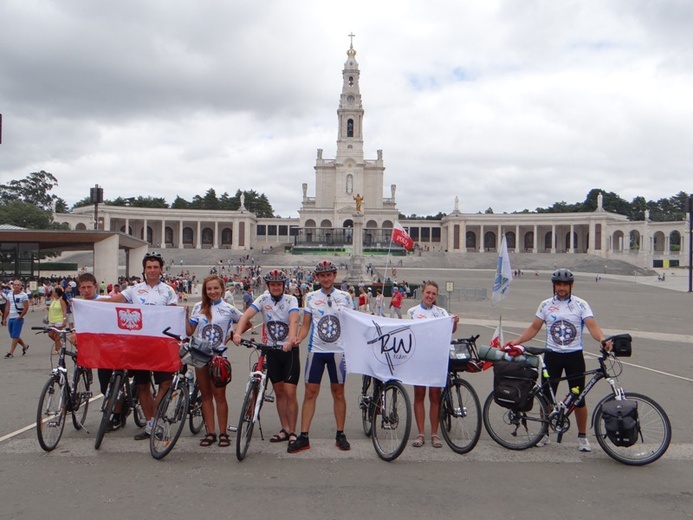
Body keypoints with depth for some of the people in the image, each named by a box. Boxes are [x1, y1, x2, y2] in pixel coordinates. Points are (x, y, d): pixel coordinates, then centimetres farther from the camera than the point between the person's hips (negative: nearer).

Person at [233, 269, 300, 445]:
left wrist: (291, 340, -45)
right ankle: (285, 429, 20)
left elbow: (294, 321, -26)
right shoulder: (263, 299, -2)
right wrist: (237, 333, -37)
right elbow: (247, 315, -18)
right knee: (279, 392, 10)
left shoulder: (290, 300, -9)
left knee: (290, 393, -6)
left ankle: (292, 432, 5)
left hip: (289, 350, -3)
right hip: (272, 350, 3)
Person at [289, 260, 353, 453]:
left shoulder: (344, 297, 5)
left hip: (338, 350, 0)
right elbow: (305, 325, 6)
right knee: (310, 393, 1)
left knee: (338, 393, 7)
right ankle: (303, 437, 4)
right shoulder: (311, 297, 6)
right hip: (316, 350, 1)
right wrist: (298, 339, -12)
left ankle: (340, 435, 17)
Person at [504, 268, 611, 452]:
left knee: (579, 399, 2)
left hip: (574, 356, -2)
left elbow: (592, 326, -15)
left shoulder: (581, 304, -3)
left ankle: (582, 437, 16)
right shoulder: (545, 305, 3)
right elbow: (534, 328, 5)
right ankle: (544, 433, 21)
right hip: (552, 355, 2)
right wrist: (516, 341, -8)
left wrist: (603, 339, -35)